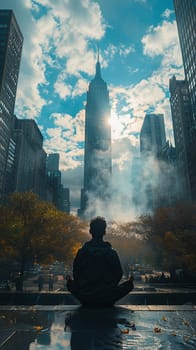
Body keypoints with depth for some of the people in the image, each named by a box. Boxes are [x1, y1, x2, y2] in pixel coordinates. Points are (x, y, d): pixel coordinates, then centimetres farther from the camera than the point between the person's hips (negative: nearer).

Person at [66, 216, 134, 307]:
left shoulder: (81, 252, -9)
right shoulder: (112, 253, -10)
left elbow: (76, 275, -1)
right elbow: (118, 275, 0)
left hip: (85, 300, 1)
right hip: (108, 301, -1)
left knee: (70, 283, 28)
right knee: (129, 285, 22)